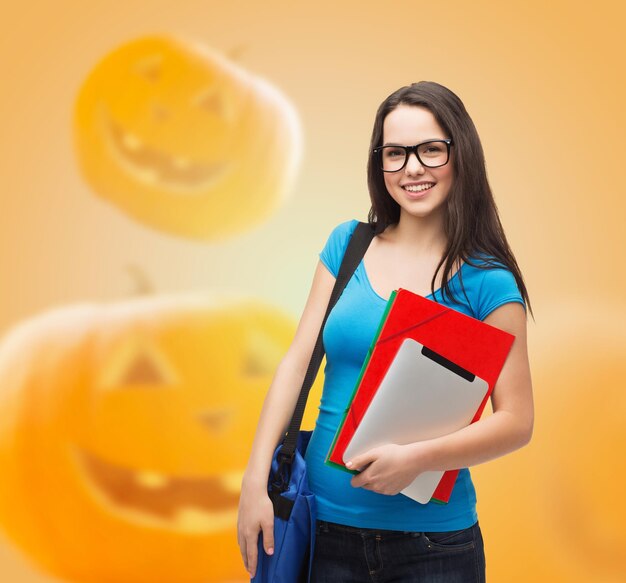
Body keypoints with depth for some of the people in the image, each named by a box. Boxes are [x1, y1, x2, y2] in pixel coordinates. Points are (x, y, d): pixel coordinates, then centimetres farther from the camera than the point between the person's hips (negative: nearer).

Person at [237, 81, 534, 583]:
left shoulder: (487, 281, -8)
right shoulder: (347, 246, 2)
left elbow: (517, 420, -9)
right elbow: (298, 362, 0)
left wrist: (420, 457, -23)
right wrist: (255, 480, -7)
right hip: (327, 526, 3)